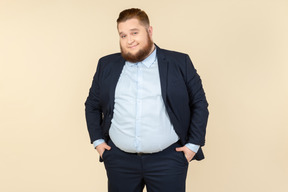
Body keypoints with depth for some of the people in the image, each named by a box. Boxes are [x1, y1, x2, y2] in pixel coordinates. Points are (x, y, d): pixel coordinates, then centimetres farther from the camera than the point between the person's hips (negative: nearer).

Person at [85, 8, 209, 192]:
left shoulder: (180, 63, 1)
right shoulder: (107, 65, 8)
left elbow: (200, 104, 4)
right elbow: (92, 105, 16)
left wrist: (194, 144, -2)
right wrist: (98, 140, 7)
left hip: (168, 159, -2)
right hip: (119, 159, 2)